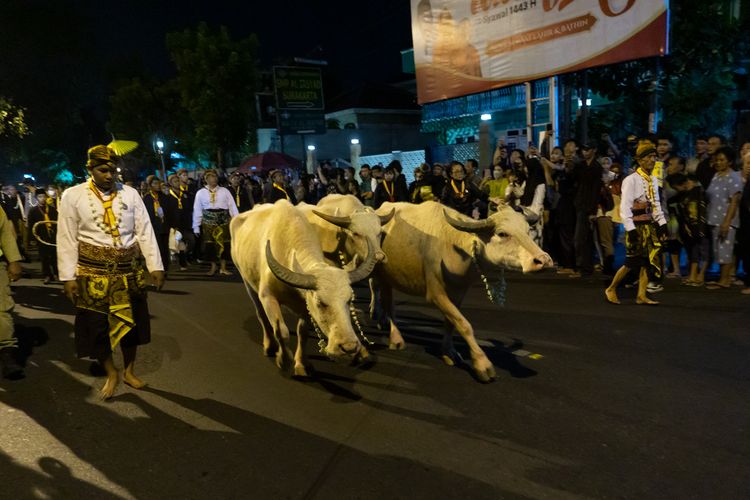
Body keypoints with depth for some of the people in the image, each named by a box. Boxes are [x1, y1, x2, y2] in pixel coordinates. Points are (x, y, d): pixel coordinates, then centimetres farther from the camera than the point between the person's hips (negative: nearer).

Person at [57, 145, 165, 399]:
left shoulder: (130, 194, 0)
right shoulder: (73, 196, -4)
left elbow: (145, 232, 0)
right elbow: (67, 240, -4)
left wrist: (156, 266, -5)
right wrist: (68, 276, -8)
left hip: (129, 270, 2)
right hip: (93, 271, -2)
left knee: (131, 321, 12)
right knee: (96, 326, 6)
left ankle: (129, 371, 33)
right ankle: (111, 373, 29)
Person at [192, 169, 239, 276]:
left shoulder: (225, 191, 2)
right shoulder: (200, 193, 1)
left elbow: (232, 207, 1)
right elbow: (197, 210, 3)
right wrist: (196, 227, 2)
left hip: (223, 221, 0)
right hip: (208, 221, 0)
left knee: (223, 244, 4)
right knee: (210, 245, 3)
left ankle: (223, 268, 15)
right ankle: (213, 267, 18)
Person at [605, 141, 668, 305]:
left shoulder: (653, 180, 11)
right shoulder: (631, 180, -13)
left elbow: (656, 204, 17)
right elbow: (625, 206, -17)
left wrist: (662, 223, 8)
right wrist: (630, 228, -22)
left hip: (650, 225, 7)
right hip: (637, 226, -7)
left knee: (650, 260, 4)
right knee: (632, 262, -5)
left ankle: (641, 296, 11)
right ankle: (611, 289, 12)